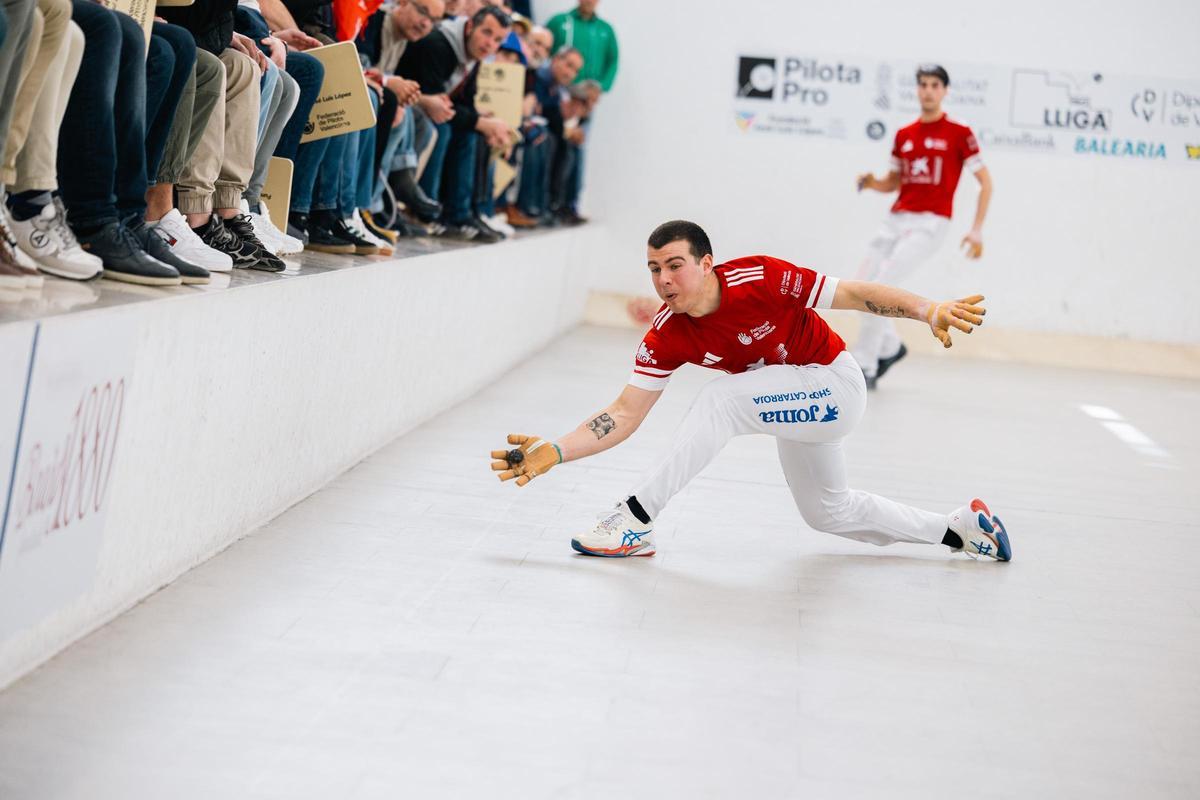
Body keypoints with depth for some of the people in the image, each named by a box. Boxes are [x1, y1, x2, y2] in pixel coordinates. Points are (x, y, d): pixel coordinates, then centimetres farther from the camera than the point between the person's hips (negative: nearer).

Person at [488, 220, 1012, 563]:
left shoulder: (760, 279, -29)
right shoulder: (666, 336, -15)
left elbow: (854, 295, -21)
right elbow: (626, 414, -16)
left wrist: (928, 311, -31)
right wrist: (554, 452, -27)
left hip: (833, 388, -7)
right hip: (790, 406, 7)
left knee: (721, 399, -29)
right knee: (827, 513, 22)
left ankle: (635, 521, -24)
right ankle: (959, 530, 39)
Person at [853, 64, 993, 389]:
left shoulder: (958, 134, -3)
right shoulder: (903, 135, 12)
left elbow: (985, 181, -1)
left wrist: (977, 230, -6)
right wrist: (872, 183, -2)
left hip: (930, 222, -6)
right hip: (897, 219, 6)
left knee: (882, 285, -21)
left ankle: (863, 365, -12)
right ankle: (890, 347, 26)